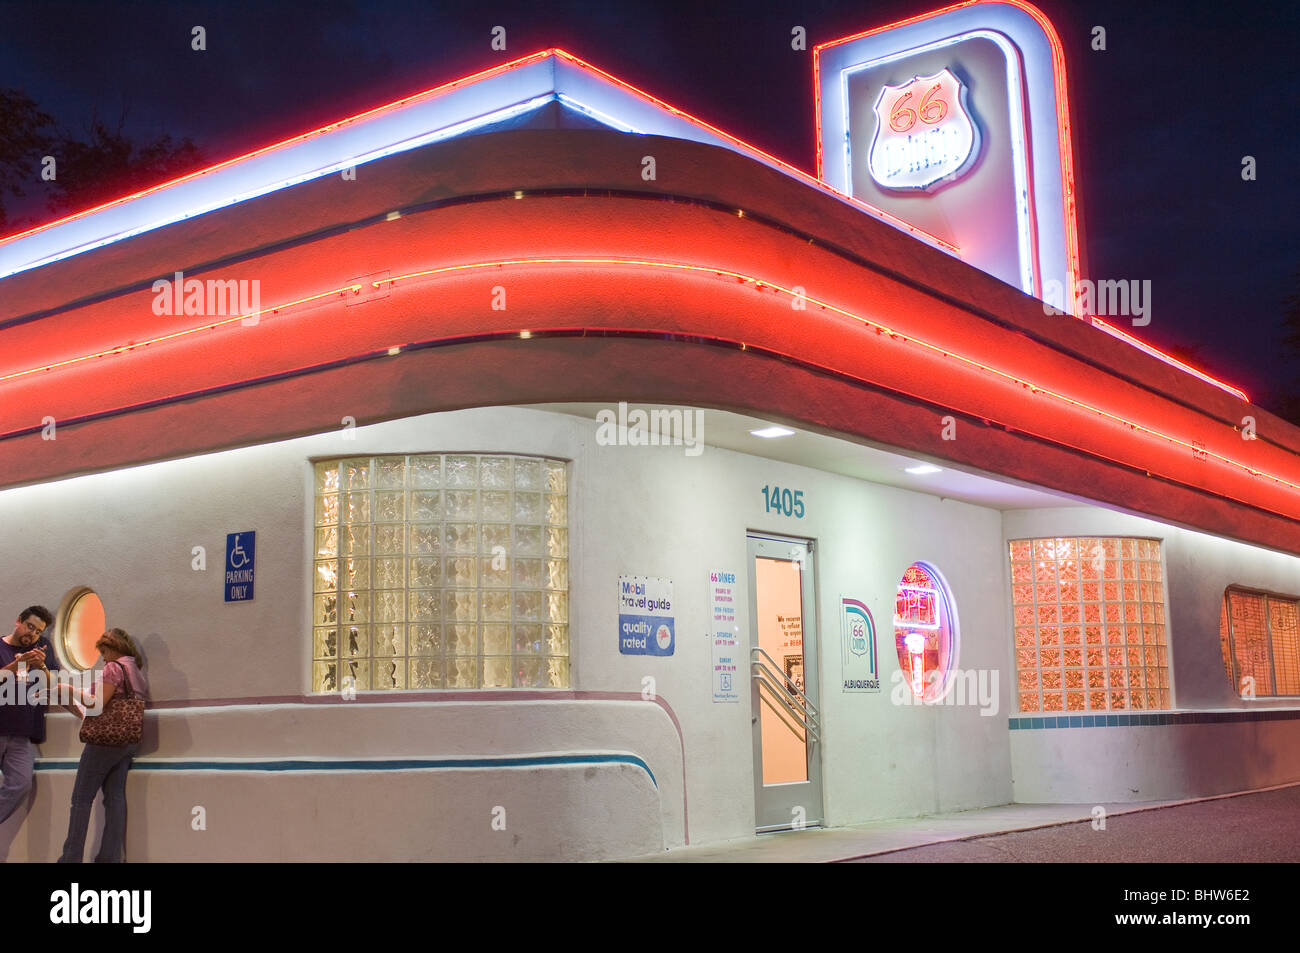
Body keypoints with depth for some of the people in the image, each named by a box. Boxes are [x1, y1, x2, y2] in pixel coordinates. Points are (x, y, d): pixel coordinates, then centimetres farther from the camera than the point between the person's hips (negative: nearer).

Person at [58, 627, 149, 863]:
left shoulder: (114, 667, -8)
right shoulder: (137, 671, 17)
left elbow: (96, 704, -15)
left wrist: (73, 690, -3)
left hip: (107, 739, -8)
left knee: (82, 799, -2)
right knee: (115, 797, 3)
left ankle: (71, 857, -4)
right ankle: (111, 857, -2)